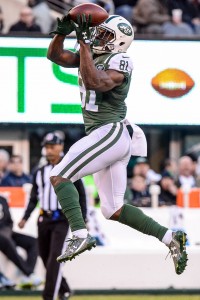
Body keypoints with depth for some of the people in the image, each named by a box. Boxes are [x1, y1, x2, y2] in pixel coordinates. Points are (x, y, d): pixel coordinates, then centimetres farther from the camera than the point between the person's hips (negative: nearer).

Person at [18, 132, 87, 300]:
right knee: (46, 258, 8)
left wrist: (82, 220, -3)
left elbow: (81, 196, 1)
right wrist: (25, 218, 4)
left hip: (62, 219, -5)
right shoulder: (40, 172, 11)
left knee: (54, 258, -15)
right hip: (44, 219, 5)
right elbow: (34, 198, 14)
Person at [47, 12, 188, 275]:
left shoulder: (119, 61, -11)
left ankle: (80, 236, -23)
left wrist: (85, 42, -24)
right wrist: (62, 31, -1)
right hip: (106, 137, 10)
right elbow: (55, 55, 17)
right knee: (113, 210, 11)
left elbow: (95, 83, -28)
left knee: (59, 176, -15)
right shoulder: (91, 56, 14)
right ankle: (170, 238, 11)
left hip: (111, 133, -10)